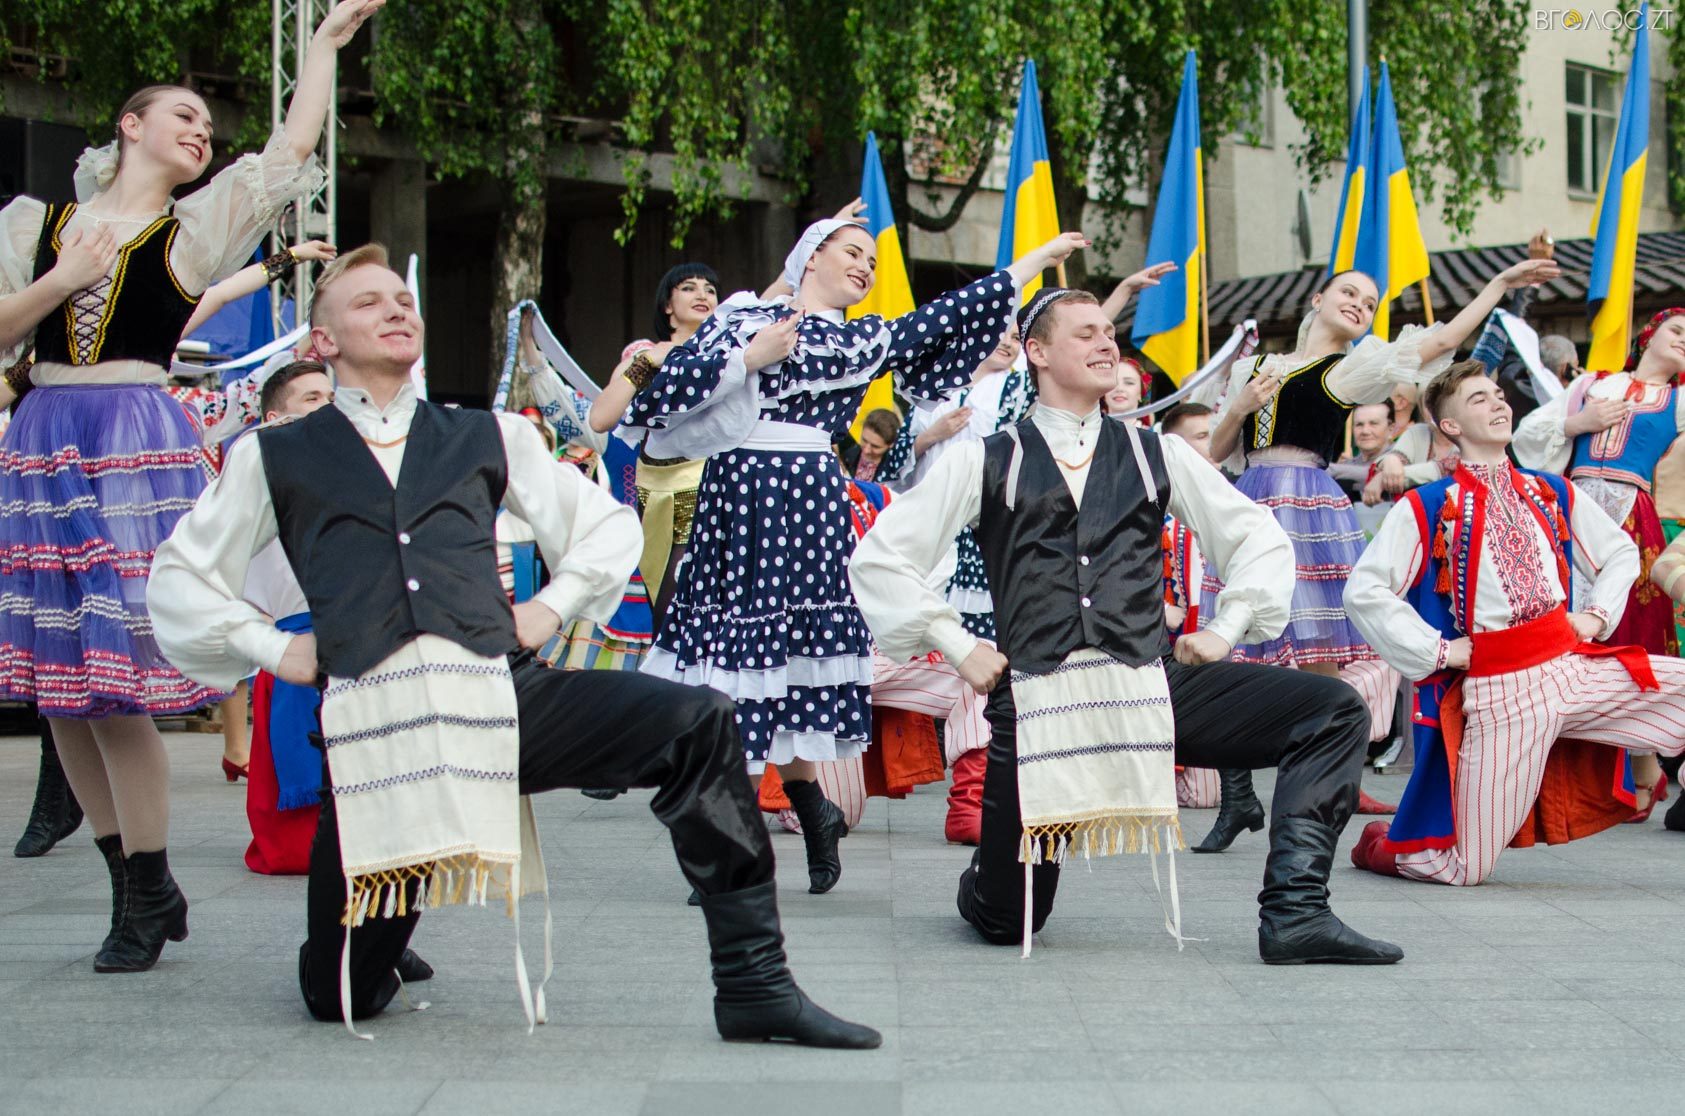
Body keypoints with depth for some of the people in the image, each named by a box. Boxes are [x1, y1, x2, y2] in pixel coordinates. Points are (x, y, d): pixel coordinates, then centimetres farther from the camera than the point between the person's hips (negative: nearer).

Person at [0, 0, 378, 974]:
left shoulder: (197, 229, 11)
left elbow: (295, 147, 6)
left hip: (141, 446, -3)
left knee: (118, 676, -8)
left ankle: (146, 900, 4)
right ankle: (143, 884, 16)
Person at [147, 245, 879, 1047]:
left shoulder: (488, 438, 21)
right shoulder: (276, 457, 15)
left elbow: (608, 525, 29)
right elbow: (179, 580, 20)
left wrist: (553, 605, 12)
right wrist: (270, 649, 8)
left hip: (502, 691, 1)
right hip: (371, 716, -1)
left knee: (696, 723, -24)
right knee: (340, 998, 0)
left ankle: (753, 986, -18)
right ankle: (382, 916, 39)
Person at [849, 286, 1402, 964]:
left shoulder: (1156, 455, 14)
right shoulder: (988, 462, 8)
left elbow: (1260, 539, 22)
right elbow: (879, 558, 8)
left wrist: (1224, 630, 10)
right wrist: (958, 647, 2)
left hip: (1153, 681, 2)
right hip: (1034, 697, -2)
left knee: (1334, 713, -18)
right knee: (1006, 921, 1)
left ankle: (1294, 912, -20)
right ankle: (989, 878, 39)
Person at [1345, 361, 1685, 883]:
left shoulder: (1554, 494, 12)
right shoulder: (1426, 508, -3)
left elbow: (1621, 553, 25)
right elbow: (1363, 591, -7)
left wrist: (1596, 614, 9)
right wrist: (1438, 649, -9)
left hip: (1572, 663, 5)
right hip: (1497, 688, -4)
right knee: (1463, 870, -4)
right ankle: (1382, 844, 27)